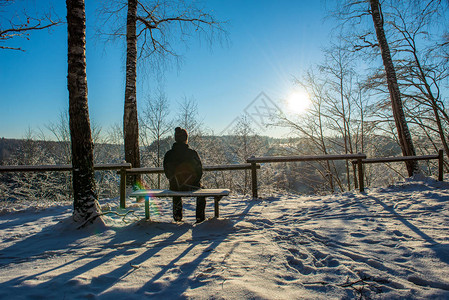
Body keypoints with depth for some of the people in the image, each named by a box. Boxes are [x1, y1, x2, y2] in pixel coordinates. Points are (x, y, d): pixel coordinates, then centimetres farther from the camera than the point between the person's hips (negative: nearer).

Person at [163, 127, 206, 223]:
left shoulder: (168, 154, -7)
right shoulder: (192, 153, -15)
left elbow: (167, 172, 4)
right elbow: (199, 171, -7)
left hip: (175, 186, 3)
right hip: (191, 186, -3)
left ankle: (177, 216, 45)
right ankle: (200, 217, 31)